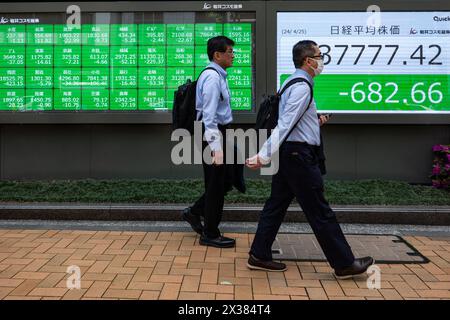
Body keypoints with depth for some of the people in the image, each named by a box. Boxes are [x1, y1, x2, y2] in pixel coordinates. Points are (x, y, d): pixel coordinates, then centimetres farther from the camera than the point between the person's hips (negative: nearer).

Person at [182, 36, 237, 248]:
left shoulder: (218, 75, 15)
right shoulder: (212, 77, -16)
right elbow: (209, 115, -23)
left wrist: (226, 141, 22)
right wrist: (216, 147, -28)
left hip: (220, 133, 10)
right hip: (213, 134, -10)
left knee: (223, 182, 16)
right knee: (215, 185, 1)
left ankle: (194, 213, 28)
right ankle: (210, 235, 14)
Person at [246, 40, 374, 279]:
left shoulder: (292, 82, 15)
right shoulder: (302, 87, -16)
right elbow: (284, 124, -24)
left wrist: (314, 122, 17)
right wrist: (264, 156, -27)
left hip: (289, 153, 10)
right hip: (299, 154, -10)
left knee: (277, 205, 12)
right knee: (319, 211, -1)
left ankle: (259, 256, 19)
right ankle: (344, 264, 10)